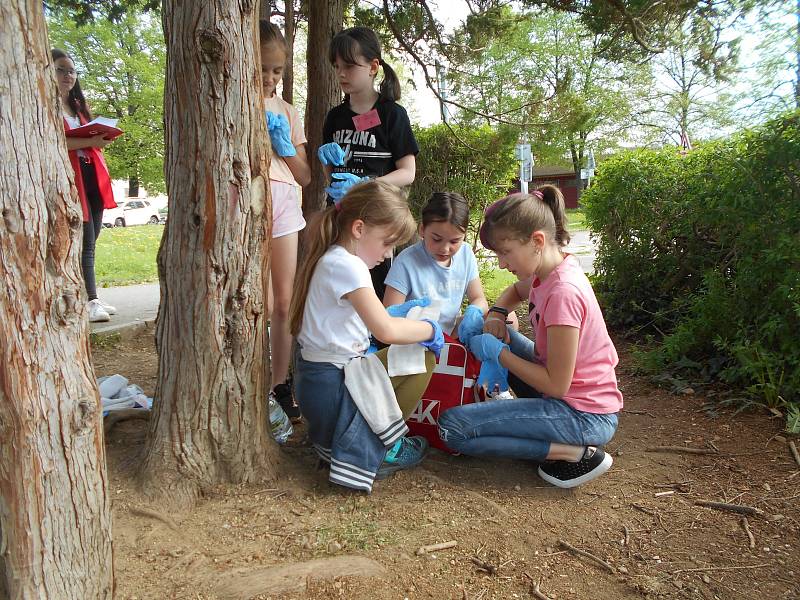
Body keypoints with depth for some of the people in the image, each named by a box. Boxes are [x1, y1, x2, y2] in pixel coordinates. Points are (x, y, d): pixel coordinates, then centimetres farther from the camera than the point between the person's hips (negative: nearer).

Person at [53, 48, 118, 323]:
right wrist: (87, 142, -22)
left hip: (92, 176, 8)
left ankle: (88, 299, 16)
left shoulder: (77, 105, 24)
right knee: (84, 241, -12)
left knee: (89, 241, 9)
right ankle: (89, 302, -10)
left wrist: (100, 139, 9)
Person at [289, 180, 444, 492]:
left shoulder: (331, 259, 10)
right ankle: (376, 448, 4)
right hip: (331, 384, -10)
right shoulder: (347, 265, -22)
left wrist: (392, 311, 9)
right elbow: (386, 331, -29)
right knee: (424, 358, -3)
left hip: (318, 375, 10)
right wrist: (430, 328, -12)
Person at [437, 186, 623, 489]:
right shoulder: (549, 271, 2)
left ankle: (575, 453, -10)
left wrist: (498, 352, -12)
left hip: (584, 415, -9)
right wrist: (495, 315, 6)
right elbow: (517, 290, 27)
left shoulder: (563, 293, -26)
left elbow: (556, 385, -22)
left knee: (451, 427, -14)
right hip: (568, 392, 9)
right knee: (498, 337, 20)